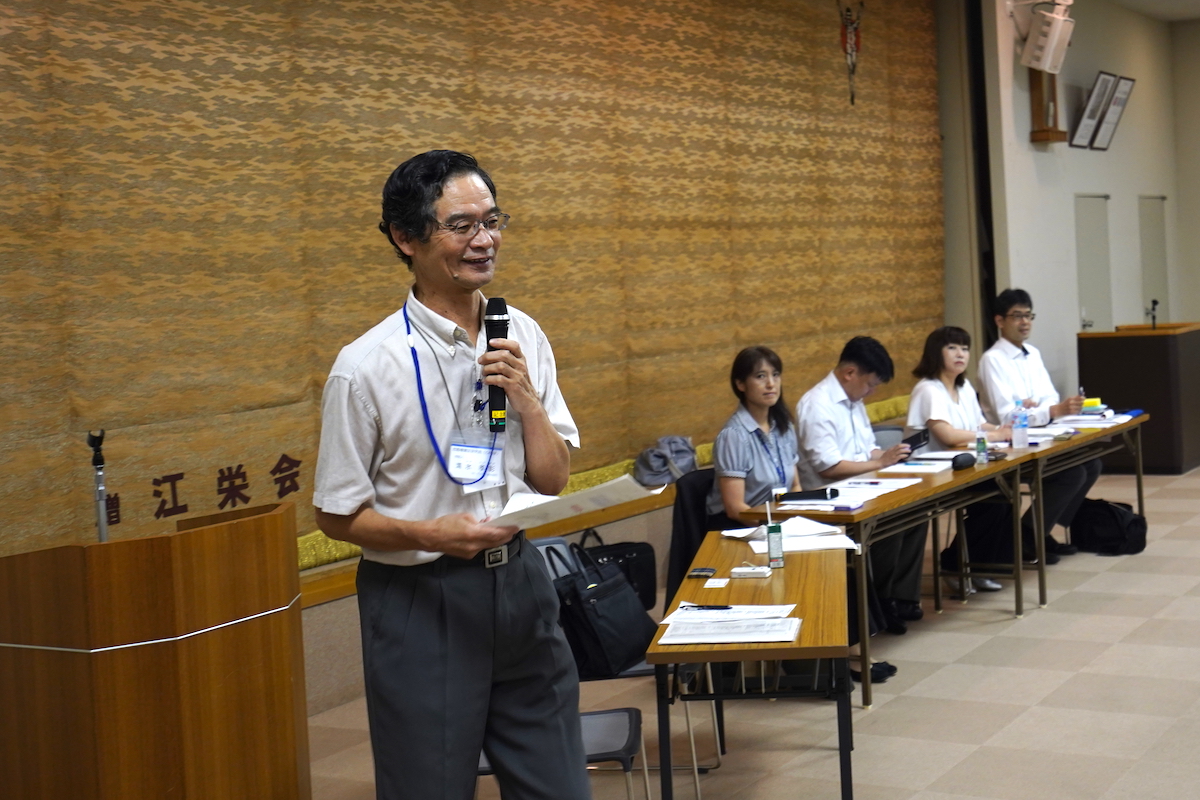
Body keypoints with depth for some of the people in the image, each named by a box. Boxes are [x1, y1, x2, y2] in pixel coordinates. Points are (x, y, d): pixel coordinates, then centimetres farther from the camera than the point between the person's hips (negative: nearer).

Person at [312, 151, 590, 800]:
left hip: (519, 582, 5)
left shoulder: (522, 338, 2)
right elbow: (337, 515, -7)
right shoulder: (366, 367, -13)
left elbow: (551, 480, 5)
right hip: (420, 604, -5)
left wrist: (525, 396, -11)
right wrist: (431, 535, -23)